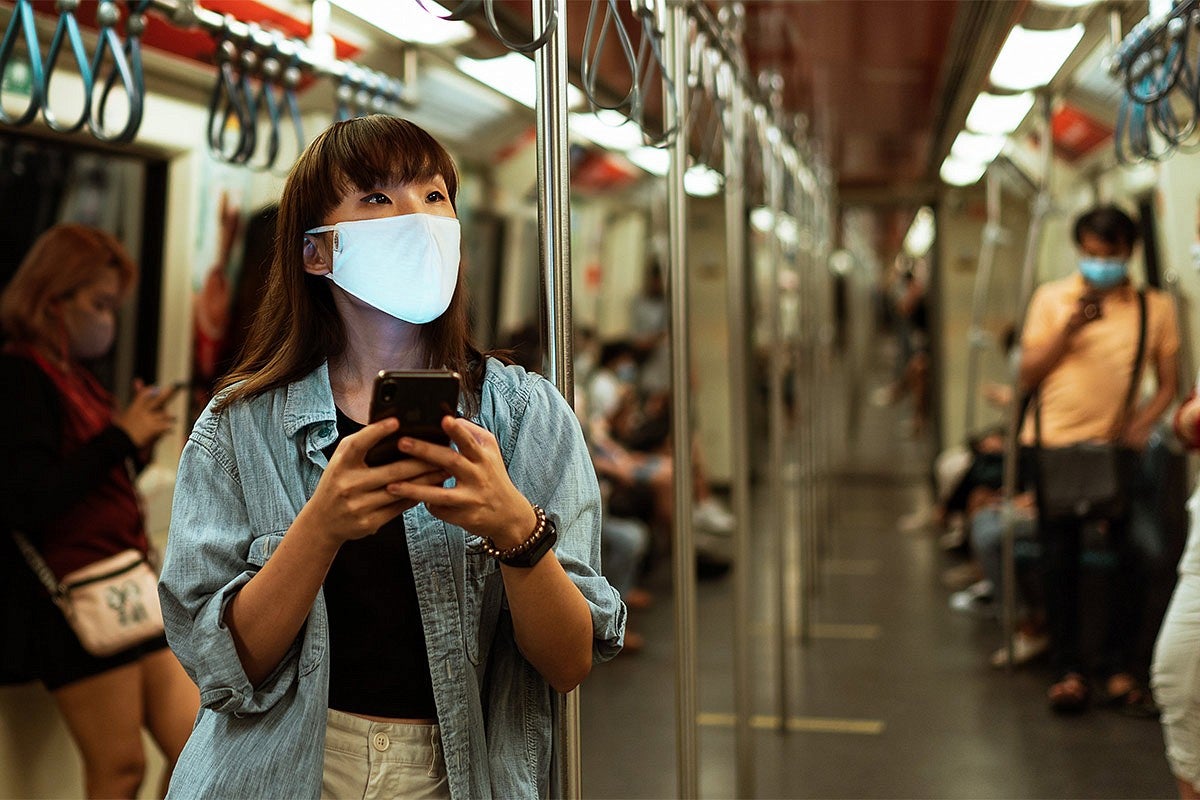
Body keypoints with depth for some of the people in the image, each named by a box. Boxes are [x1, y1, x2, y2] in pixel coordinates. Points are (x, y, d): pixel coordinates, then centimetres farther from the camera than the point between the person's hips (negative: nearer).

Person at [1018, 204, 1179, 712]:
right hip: (1056, 442, 0)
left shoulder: (1155, 308, 7)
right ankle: (1067, 669, 12)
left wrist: (1143, 422, -10)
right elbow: (1028, 375, 2)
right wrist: (1070, 327, -10)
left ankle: (1120, 667, 9)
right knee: (1059, 559, 3)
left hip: (1120, 446, 0)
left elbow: (1168, 383, 8)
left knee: (1131, 555, -4)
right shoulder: (1052, 298, 6)